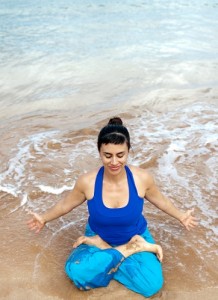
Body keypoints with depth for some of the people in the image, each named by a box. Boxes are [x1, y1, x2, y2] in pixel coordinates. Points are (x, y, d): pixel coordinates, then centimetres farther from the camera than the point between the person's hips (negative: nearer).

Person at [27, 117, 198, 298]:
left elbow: (159, 200, 3)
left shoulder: (142, 178, -20)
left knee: (152, 285, -24)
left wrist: (180, 216, 7)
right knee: (77, 273, -30)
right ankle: (127, 251, -12)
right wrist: (45, 218, -1)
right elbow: (66, 204, 0)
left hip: (134, 237, 0)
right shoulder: (87, 182, -22)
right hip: (98, 237, 1)